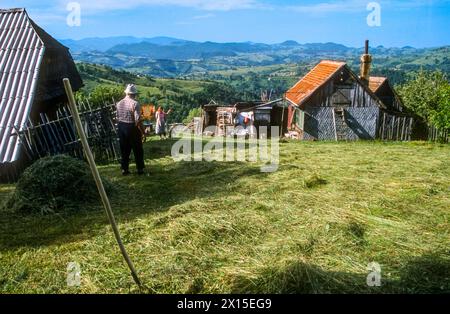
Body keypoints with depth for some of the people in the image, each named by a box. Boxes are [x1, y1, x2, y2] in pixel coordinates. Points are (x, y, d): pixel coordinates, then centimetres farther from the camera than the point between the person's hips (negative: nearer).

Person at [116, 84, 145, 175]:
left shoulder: (119, 103, 3)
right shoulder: (135, 103, -15)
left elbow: (117, 118, 4)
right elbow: (137, 119, -19)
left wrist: (121, 124, 15)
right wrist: (141, 130, -10)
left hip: (121, 127, 6)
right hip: (132, 127, -5)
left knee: (124, 149, 13)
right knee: (138, 150, 8)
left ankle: (124, 169, 18)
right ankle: (140, 169, 15)